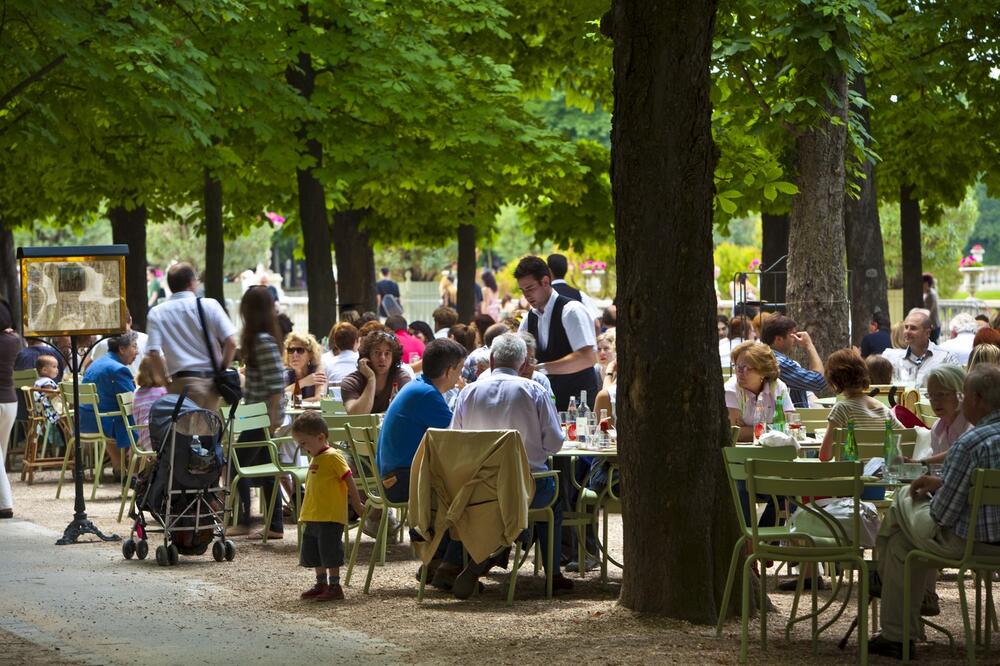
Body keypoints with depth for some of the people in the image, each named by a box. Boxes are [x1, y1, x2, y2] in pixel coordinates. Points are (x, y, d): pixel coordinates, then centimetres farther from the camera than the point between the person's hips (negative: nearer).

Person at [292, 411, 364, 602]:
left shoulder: (332, 457, -13)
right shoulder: (315, 458, 14)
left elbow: (349, 481, -12)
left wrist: (357, 506, -8)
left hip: (331, 517, -9)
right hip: (312, 517, 9)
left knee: (330, 553, -5)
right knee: (314, 555, 15)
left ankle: (335, 587, 1)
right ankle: (321, 584, 26)